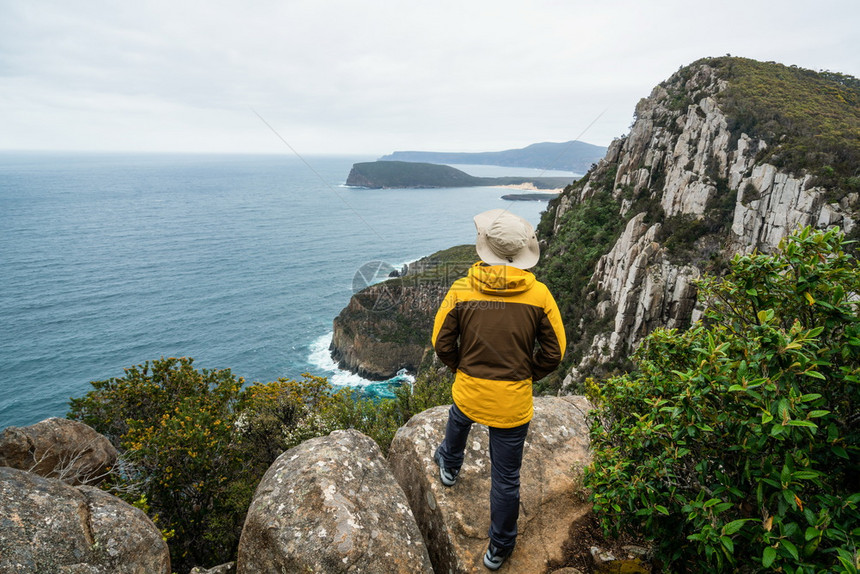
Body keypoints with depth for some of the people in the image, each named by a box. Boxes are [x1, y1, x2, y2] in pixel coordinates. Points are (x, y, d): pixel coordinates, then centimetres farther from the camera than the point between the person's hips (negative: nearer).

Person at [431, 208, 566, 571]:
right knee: (506, 477, 15)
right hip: (513, 401, -1)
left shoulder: (461, 290, -12)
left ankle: (449, 467, 65)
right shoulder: (538, 294, -12)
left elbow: (442, 343, -4)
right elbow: (554, 352, -4)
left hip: (468, 391, 1)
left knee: (458, 420, 37)